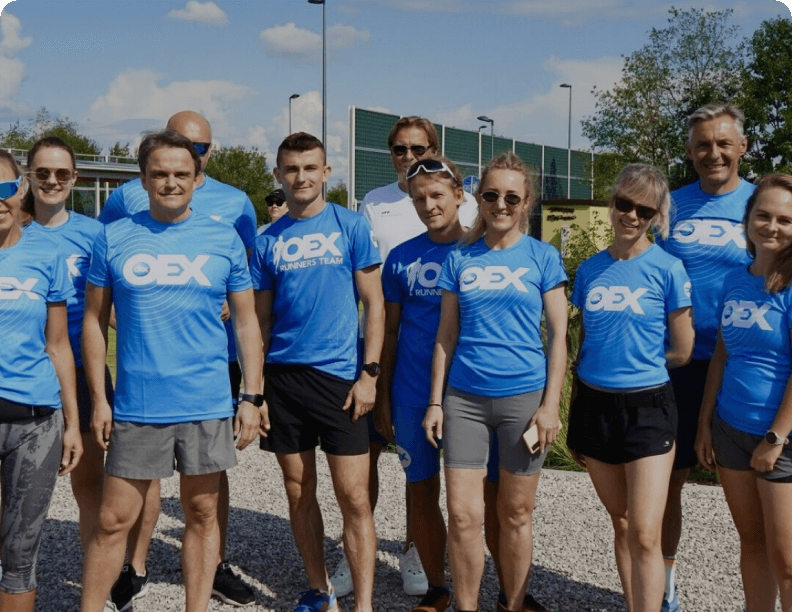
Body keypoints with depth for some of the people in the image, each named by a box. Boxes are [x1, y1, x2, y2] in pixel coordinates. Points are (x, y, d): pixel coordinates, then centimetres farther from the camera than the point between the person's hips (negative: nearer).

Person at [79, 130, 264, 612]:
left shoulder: (224, 239, 3)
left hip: (208, 406, 1)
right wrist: (99, 400, 1)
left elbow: (246, 321, 6)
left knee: (203, 514, 10)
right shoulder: (115, 238, 2)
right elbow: (95, 320, 6)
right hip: (135, 407, 0)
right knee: (114, 520, 4)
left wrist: (252, 397, 0)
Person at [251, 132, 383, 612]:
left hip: (340, 377, -3)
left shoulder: (351, 226, 0)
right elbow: (261, 319, 12)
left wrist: (370, 373, -9)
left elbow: (374, 305, -1)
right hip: (284, 376, 4)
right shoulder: (269, 240, 8)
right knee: (299, 495, 12)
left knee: (354, 499, -4)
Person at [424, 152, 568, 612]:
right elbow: (447, 336, 9)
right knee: (463, 516, 0)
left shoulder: (543, 257, 2)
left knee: (516, 514, 9)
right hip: (464, 398, 2)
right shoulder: (460, 259, 7)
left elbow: (559, 335, 0)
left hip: (523, 397, -1)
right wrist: (435, 402, 5)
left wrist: (551, 404, -7)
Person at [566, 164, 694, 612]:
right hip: (594, 405, 4)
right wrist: (576, 424, 13)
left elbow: (681, 352, -2)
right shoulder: (590, 270, 6)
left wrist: (635, 362, 6)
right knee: (622, 525, 13)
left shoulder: (667, 268, -6)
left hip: (647, 407, -4)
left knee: (645, 536, -7)